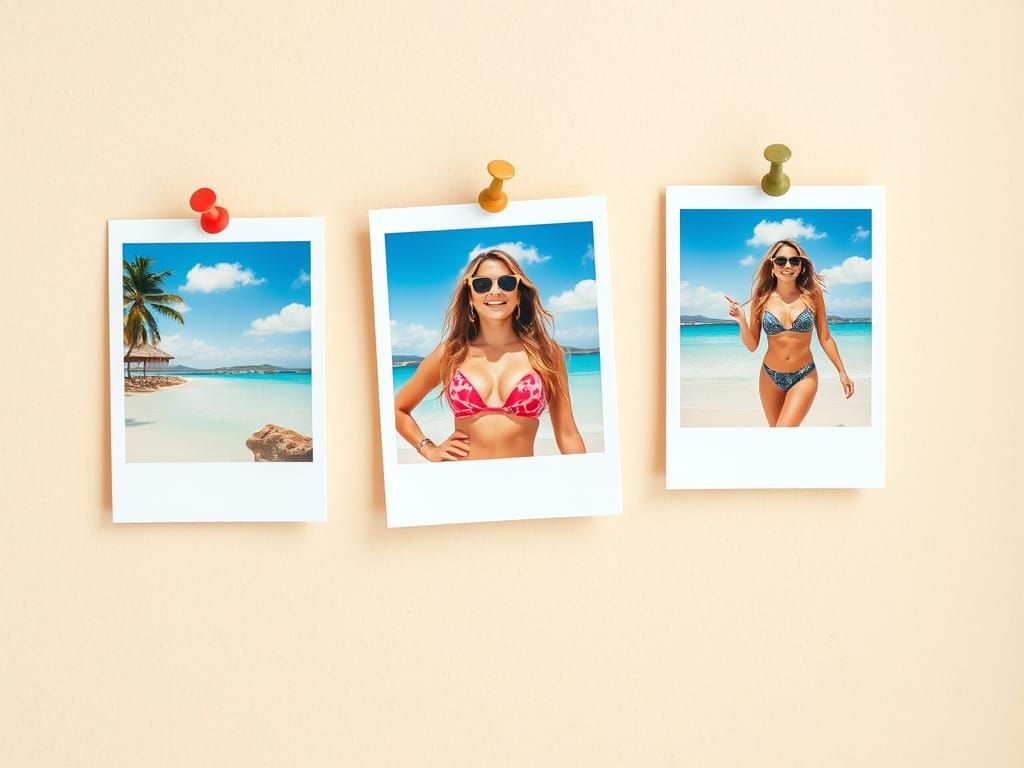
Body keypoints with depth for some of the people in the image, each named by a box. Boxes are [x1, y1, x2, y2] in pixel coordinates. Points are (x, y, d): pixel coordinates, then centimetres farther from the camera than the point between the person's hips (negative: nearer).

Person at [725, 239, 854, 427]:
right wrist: (741, 322, -17)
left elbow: (825, 339, 3)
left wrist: (842, 372, 5)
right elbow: (752, 345, -1)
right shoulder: (762, 299, -5)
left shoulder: (812, 296, -7)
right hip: (770, 376, 3)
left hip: (804, 377, -2)